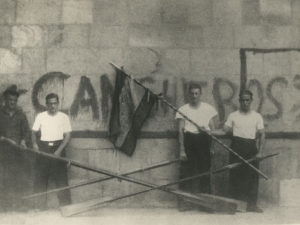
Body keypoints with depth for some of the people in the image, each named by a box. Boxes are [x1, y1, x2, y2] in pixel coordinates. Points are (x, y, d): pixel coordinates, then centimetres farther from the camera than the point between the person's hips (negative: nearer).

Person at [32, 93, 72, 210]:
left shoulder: (64, 117, 1)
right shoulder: (40, 116, 5)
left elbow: (67, 136, -1)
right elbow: (34, 132, 10)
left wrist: (59, 150, -13)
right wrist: (34, 143, -11)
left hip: (58, 149, -1)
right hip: (43, 149, 1)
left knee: (62, 178, -4)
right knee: (40, 178, 0)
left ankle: (66, 206, 3)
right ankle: (40, 207, 10)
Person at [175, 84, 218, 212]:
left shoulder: (208, 108, 10)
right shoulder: (183, 109, 4)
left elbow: (212, 128, 13)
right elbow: (180, 130, 1)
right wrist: (182, 149, -6)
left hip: (204, 140, 2)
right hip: (189, 141, -1)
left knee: (205, 172, 3)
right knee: (186, 172, -3)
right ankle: (184, 203, 2)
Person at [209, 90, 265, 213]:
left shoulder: (257, 116, 7)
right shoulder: (233, 115, 7)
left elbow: (261, 135, 4)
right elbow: (224, 131, 5)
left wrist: (260, 152, -6)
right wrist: (208, 132, -9)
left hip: (251, 148, 0)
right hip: (236, 147, 0)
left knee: (252, 175, -2)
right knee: (235, 175, 0)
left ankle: (252, 204, 5)